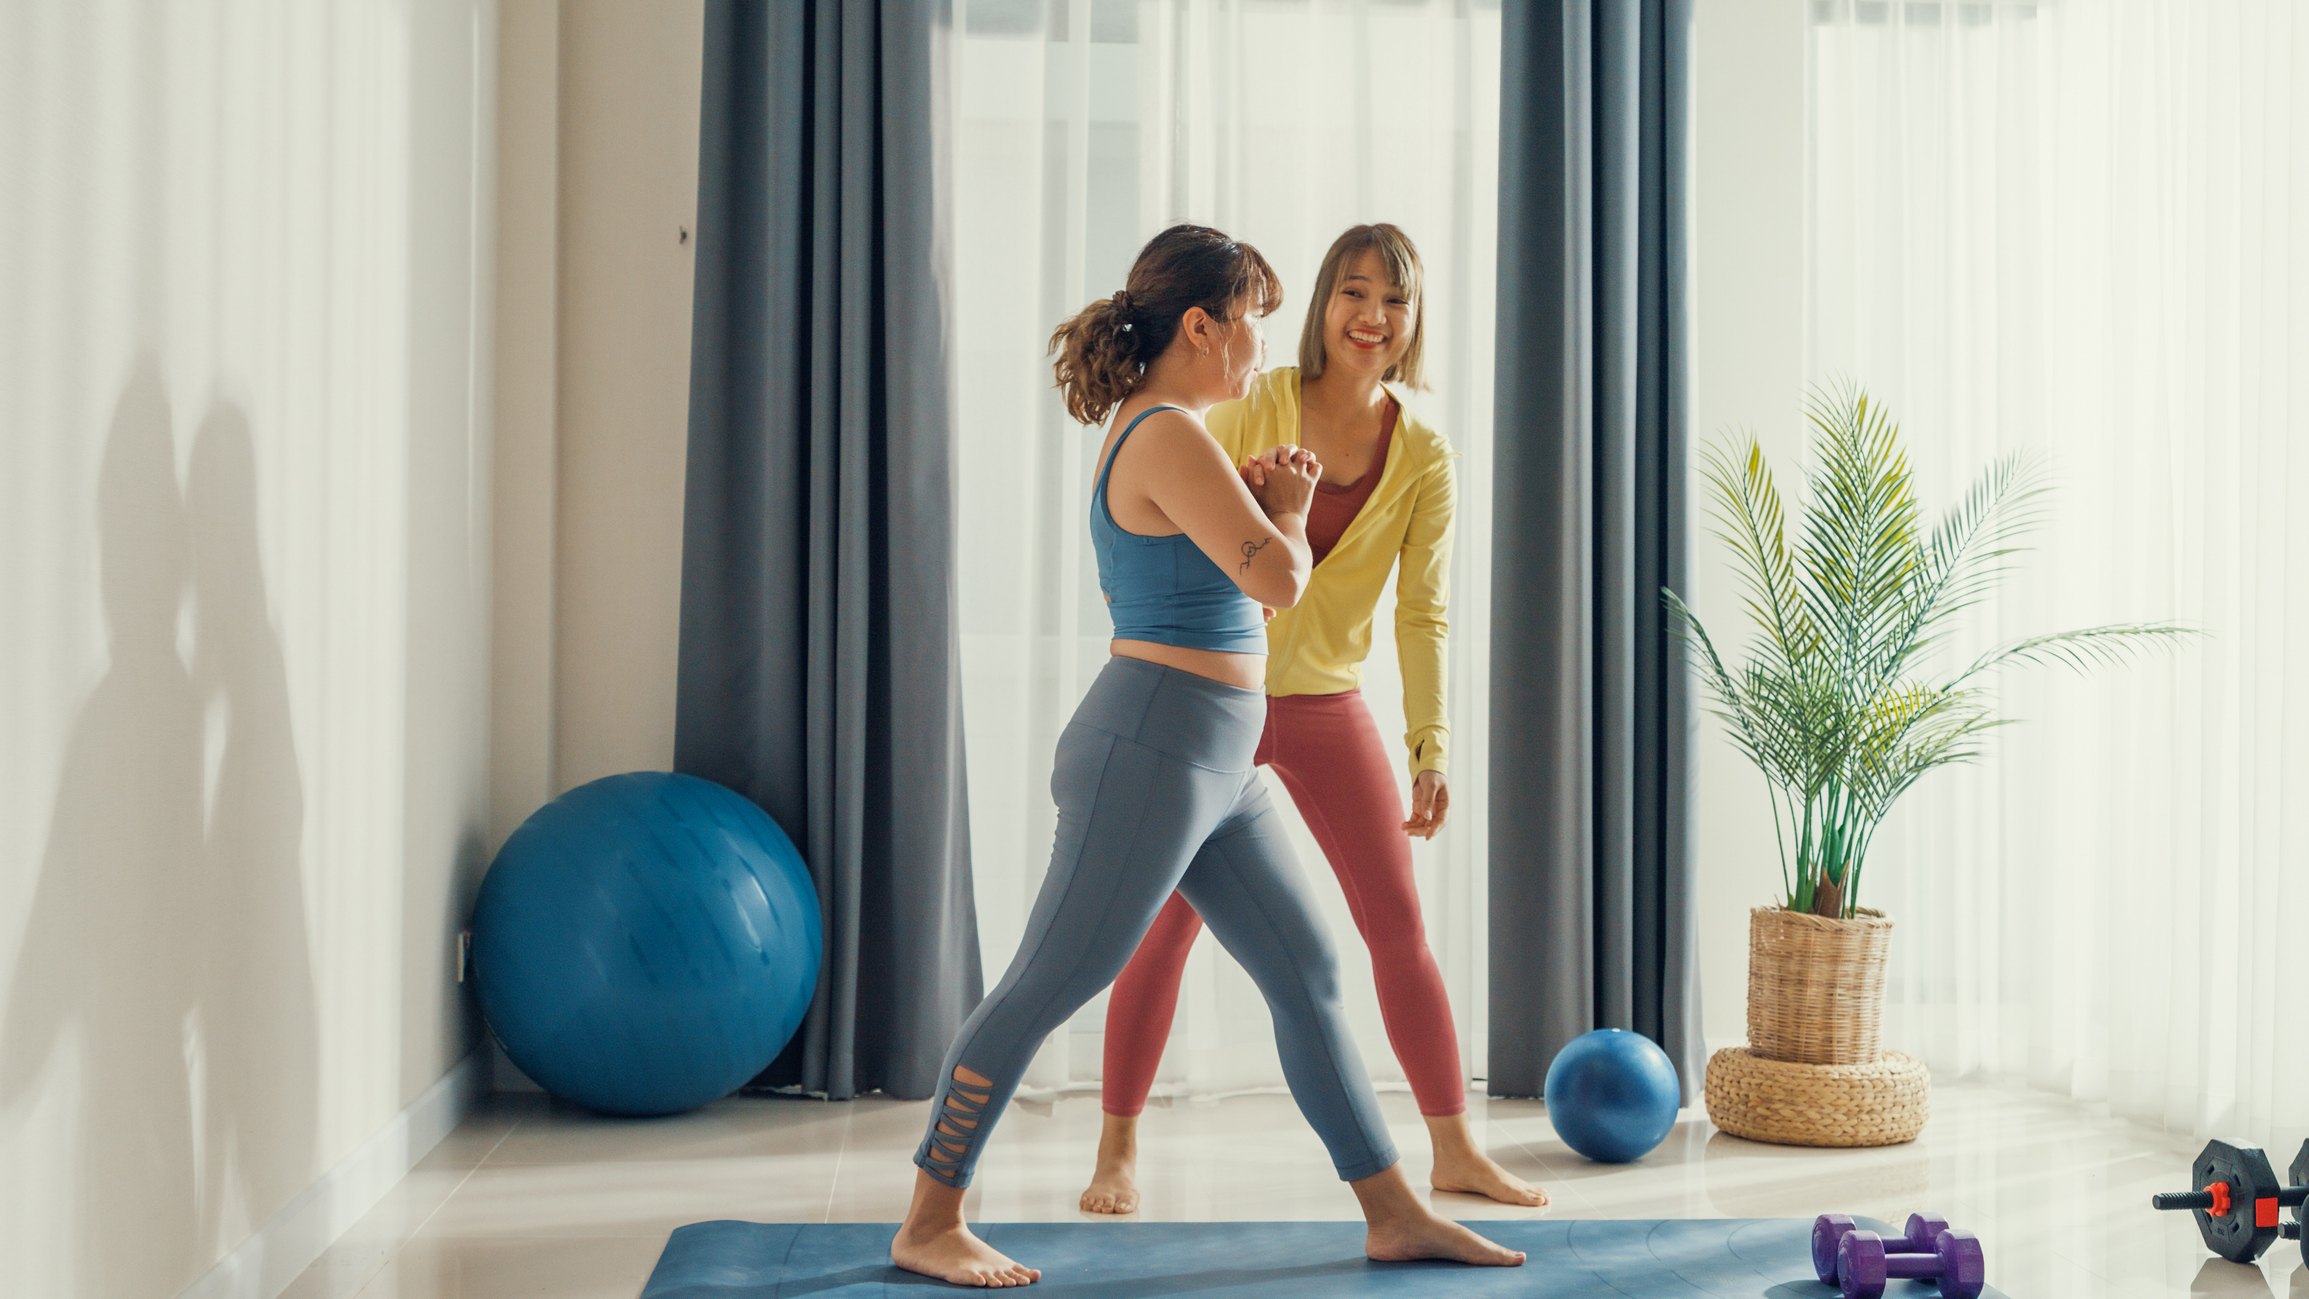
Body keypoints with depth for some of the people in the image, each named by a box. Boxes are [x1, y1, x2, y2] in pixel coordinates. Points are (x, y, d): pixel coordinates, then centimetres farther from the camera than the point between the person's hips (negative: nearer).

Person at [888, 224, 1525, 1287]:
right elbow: (1278, 580, -20)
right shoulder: (1169, 437, -16)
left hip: (1212, 766, 10)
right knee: (1044, 991, -1)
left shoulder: (1156, 433, 14)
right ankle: (928, 1228, 10)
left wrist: (1273, 506, 8)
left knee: (1309, 976, 12)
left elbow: (1241, 580, 25)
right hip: (1149, 752, -10)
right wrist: (1289, 515, 1)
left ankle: (1396, 1215, 20)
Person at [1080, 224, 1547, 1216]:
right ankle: (1118, 1151, 13)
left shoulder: (1424, 458, -2)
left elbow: (1423, 611, -6)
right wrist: (1237, 491, -31)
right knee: (1165, 925, -1)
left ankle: (1454, 1151, 15)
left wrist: (1431, 749, -15)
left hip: (1328, 706, 3)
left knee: (1400, 928, 3)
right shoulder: (1252, 409, -9)